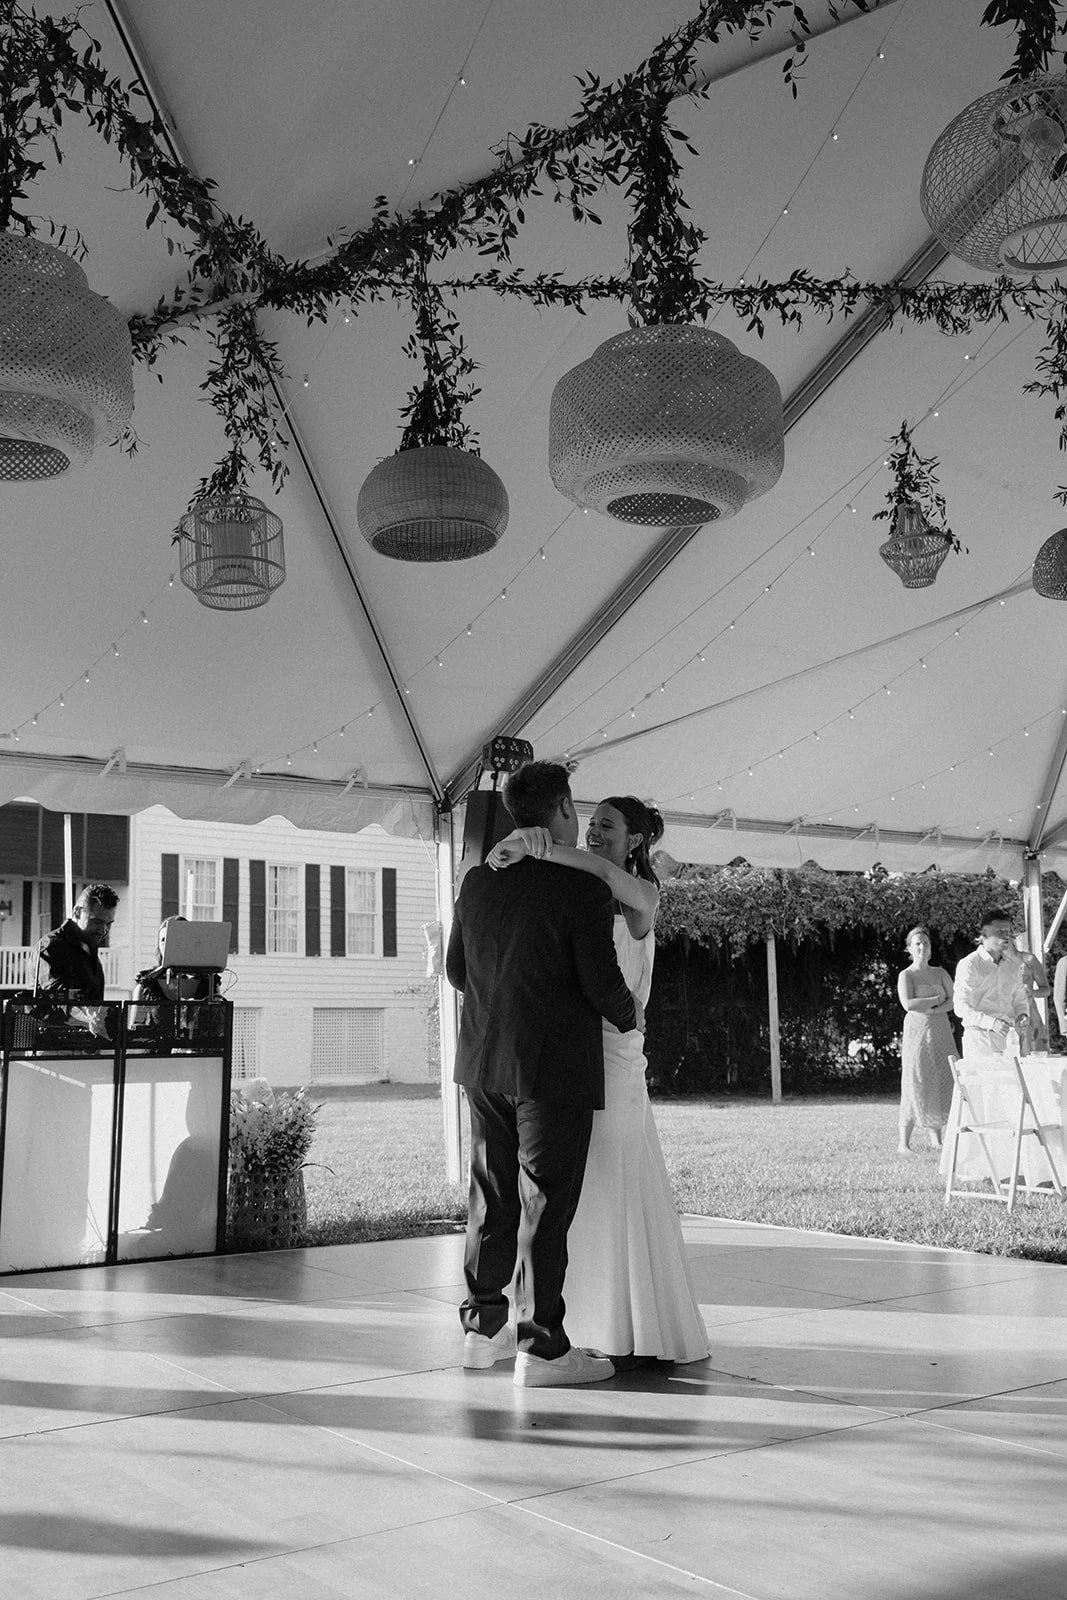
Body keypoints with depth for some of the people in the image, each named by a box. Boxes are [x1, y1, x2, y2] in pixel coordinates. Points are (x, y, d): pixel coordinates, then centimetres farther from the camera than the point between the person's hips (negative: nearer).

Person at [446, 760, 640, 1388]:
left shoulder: (479, 881, 4)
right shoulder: (584, 891, -15)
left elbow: (456, 969, 12)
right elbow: (602, 983, -15)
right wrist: (630, 1014, 6)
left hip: (485, 1065, 6)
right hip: (555, 1069, -6)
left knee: (492, 1197, 15)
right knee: (545, 1207, 1)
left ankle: (483, 1328, 25)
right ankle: (541, 1348, 9)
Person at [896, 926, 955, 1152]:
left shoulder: (940, 973, 13)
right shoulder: (906, 975, 0)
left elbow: (953, 1001, 5)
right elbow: (908, 1004, -15)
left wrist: (934, 1010, -12)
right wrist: (937, 999, -8)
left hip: (941, 1032, 5)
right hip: (917, 1032, -5)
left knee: (941, 1084, 2)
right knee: (915, 1085, -7)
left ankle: (937, 1140, 11)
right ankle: (904, 1142, -3)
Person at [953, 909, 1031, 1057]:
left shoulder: (1013, 966, 15)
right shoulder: (968, 965, -4)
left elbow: (1020, 1000, 24)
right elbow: (961, 1007, -10)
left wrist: (1022, 1015, 0)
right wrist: (991, 1022, -23)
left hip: (1008, 1037, 5)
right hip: (980, 1037, -5)